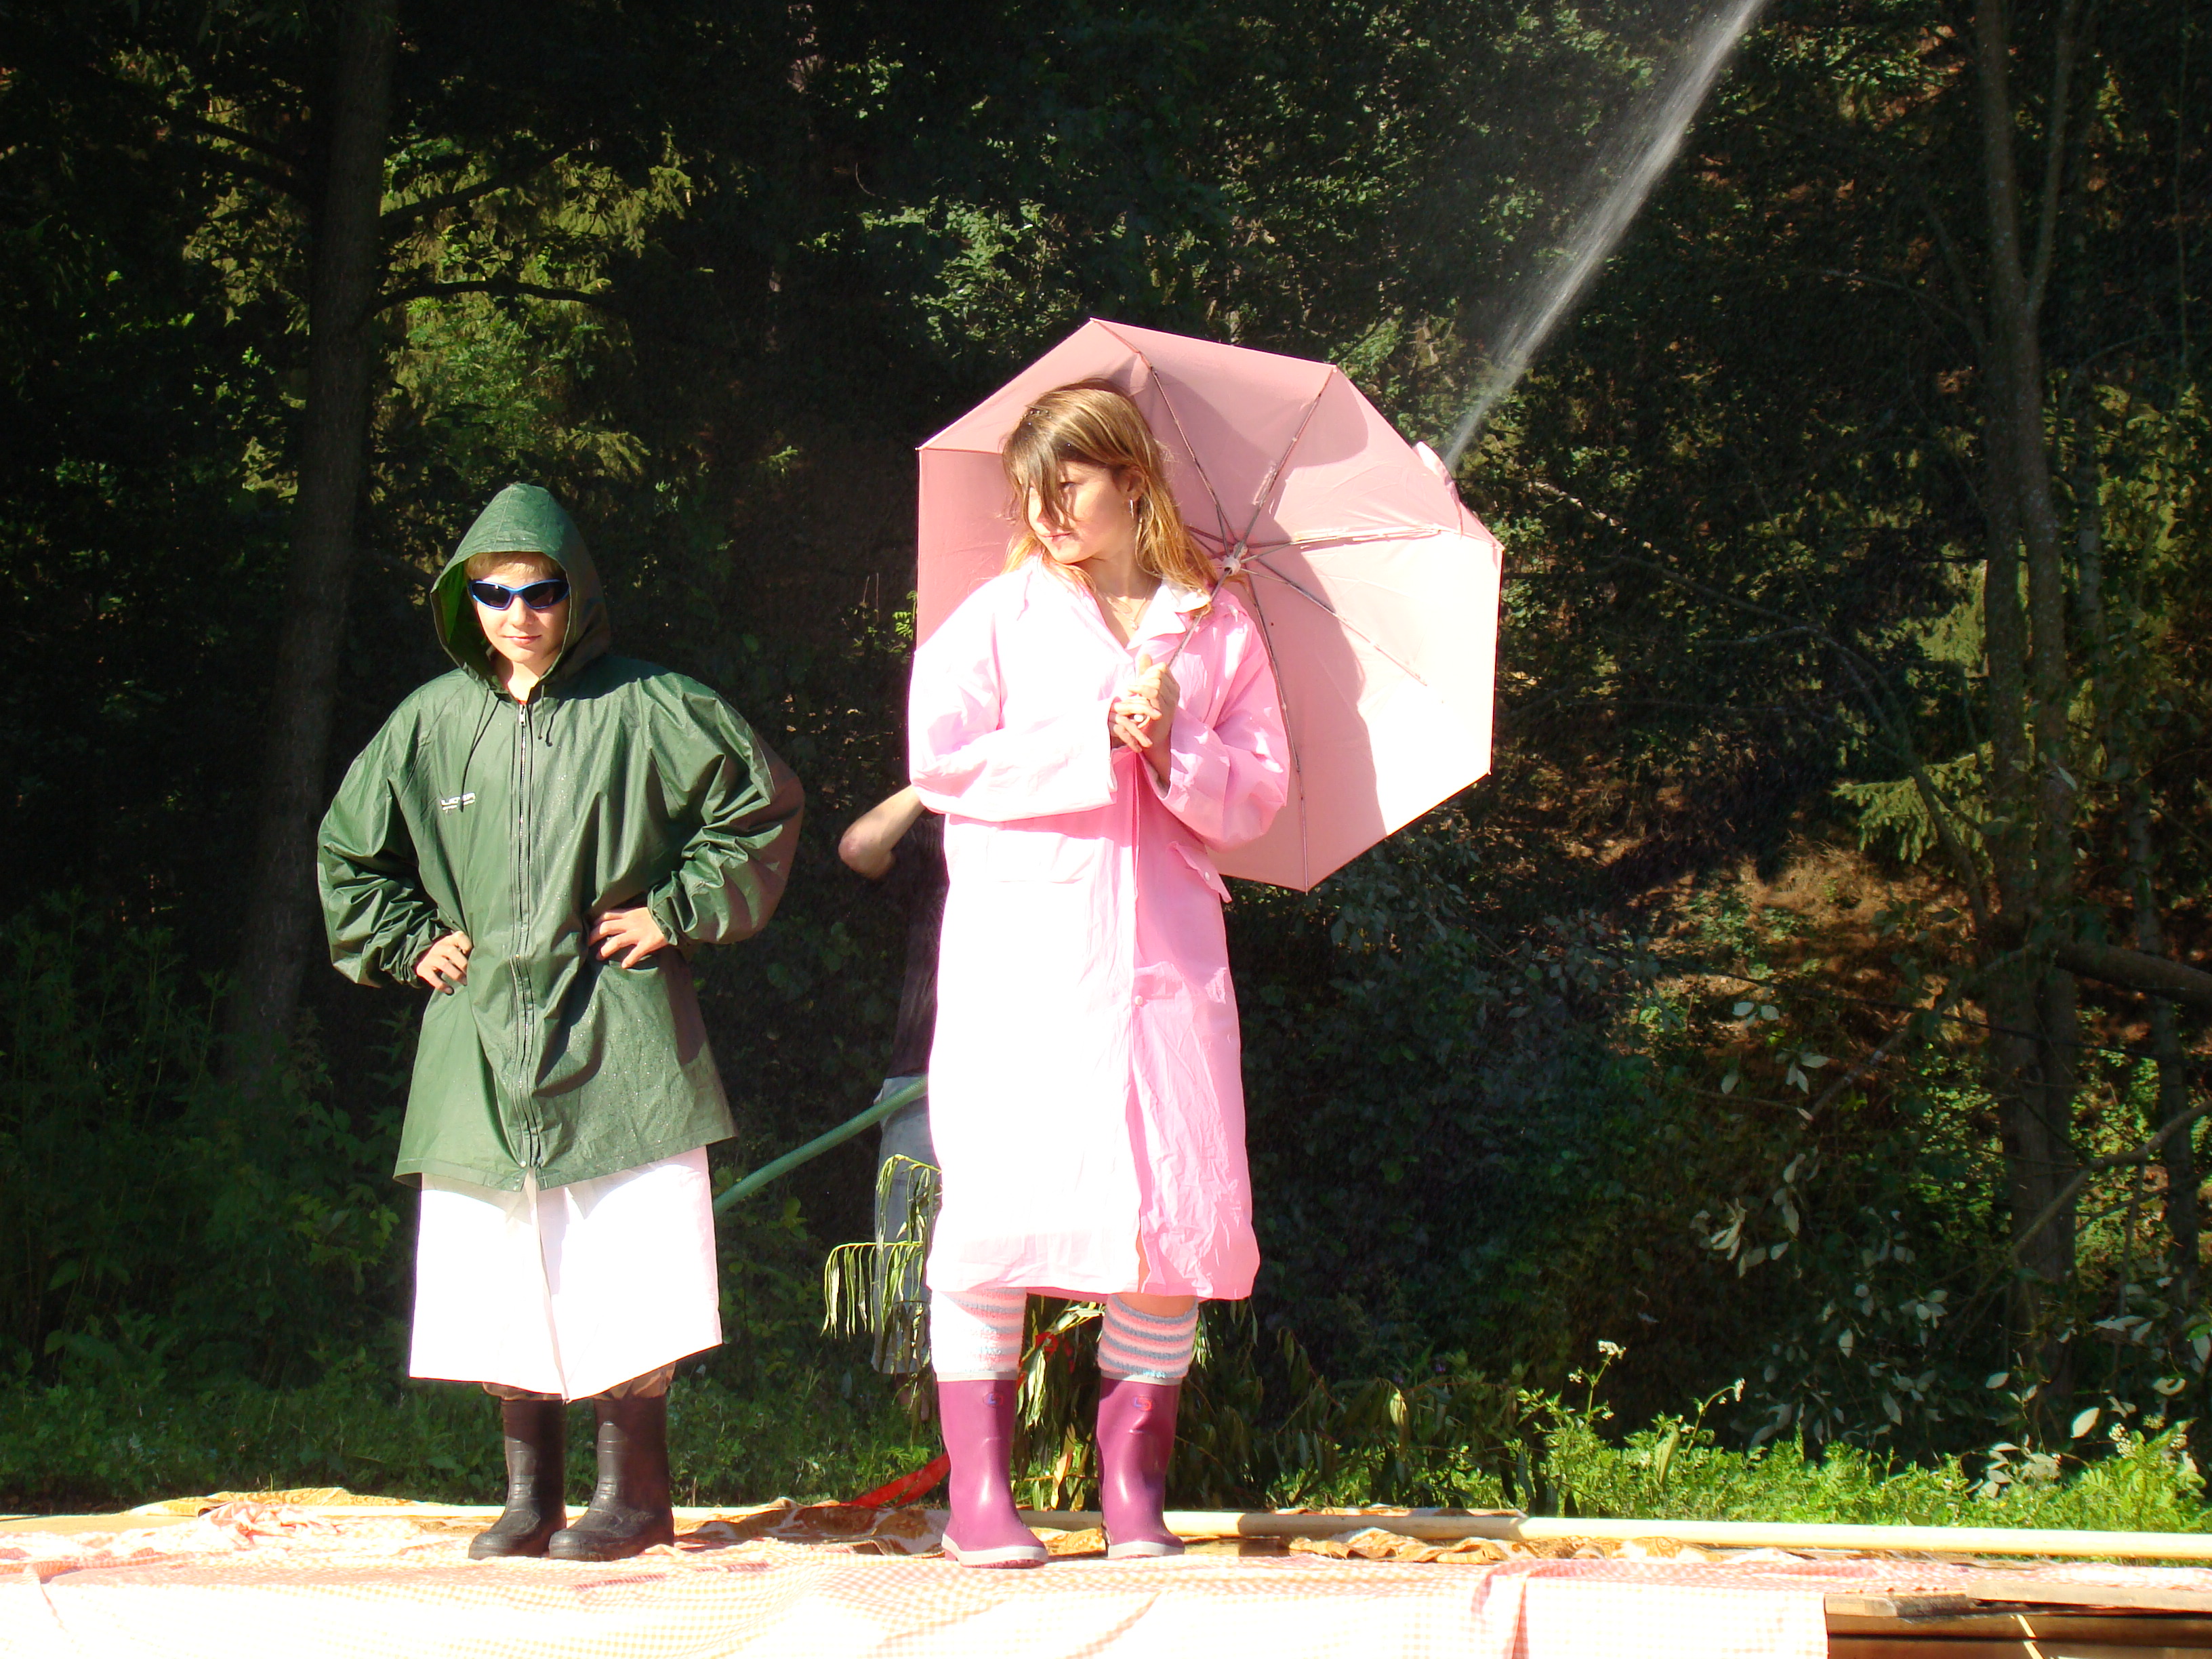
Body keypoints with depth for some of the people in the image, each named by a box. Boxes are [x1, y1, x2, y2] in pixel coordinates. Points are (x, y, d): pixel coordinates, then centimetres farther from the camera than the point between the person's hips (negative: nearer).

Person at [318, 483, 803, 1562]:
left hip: (616, 1036, -3)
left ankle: (634, 1490, 3)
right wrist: (406, 940, 11)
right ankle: (530, 1493, 11)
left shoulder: (642, 708, -1)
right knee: (498, 1272, 3)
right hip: (478, 1038, 3)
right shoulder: (431, 723, 9)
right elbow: (348, 851, 23)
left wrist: (677, 911, 1)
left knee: (624, 1269, -6)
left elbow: (760, 803, 5)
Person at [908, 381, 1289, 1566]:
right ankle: (979, 1493, -2)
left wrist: (1175, 746, -11)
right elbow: (942, 755, -6)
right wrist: (1097, 738, -9)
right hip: (1019, 956, -2)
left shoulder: (1219, 630, 12)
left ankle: (1134, 1493, 4)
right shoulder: (999, 617, 8)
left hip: (1166, 956, 2)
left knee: (1176, 1217, -4)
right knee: (1001, 1210, -8)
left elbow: (1255, 799, 8)